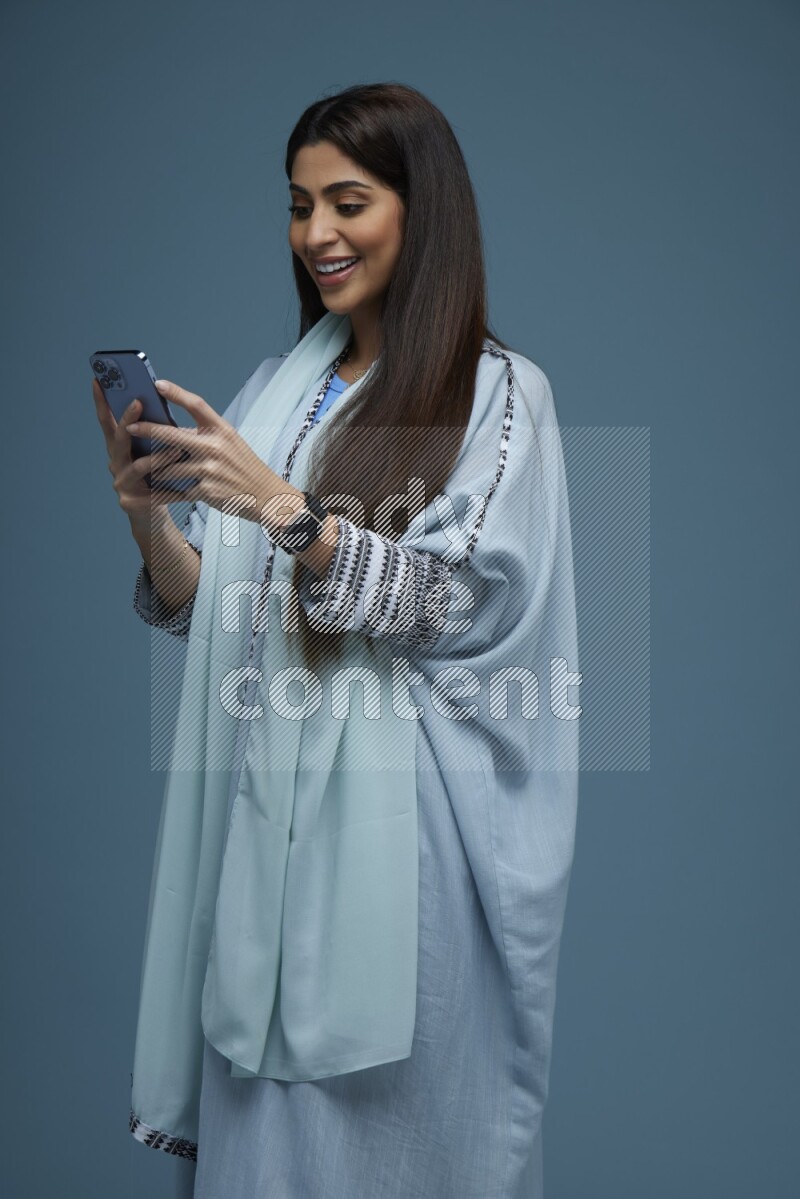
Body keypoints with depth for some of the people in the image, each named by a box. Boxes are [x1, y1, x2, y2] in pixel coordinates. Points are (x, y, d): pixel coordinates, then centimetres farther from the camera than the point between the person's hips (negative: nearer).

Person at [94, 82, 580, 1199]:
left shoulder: (499, 393, -3)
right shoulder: (278, 386, 13)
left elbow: (449, 604, -14)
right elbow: (207, 609, 11)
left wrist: (284, 508, -24)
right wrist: (148, 513, -8)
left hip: (400, 810, -5)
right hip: (264, 795, 5)